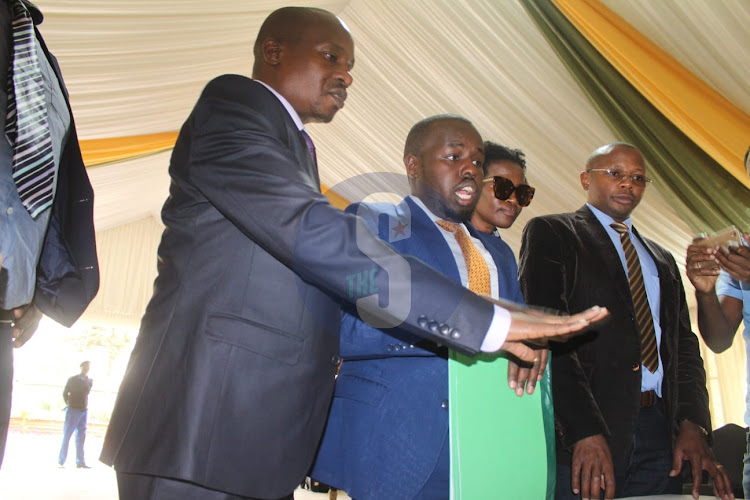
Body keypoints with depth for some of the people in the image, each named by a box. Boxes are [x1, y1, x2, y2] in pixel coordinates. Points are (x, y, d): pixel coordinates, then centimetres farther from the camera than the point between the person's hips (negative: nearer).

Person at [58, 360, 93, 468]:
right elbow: (65, 393, 5)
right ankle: (61, 461, 7)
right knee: (67, 435, -1)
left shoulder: (89, 381, 10)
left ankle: (80, 462, 4)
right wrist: (69, 404, 3)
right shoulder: (72, 379, 0)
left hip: (84, 411, 4)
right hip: (73, 410, -4)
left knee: (81, 437, 3)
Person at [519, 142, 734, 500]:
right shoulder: (550, 232, 0)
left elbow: (683, 343, 15)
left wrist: (692, 423, -2)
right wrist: (585, 430, -19)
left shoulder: (661, 260, 20)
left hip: (660, 431, 6)